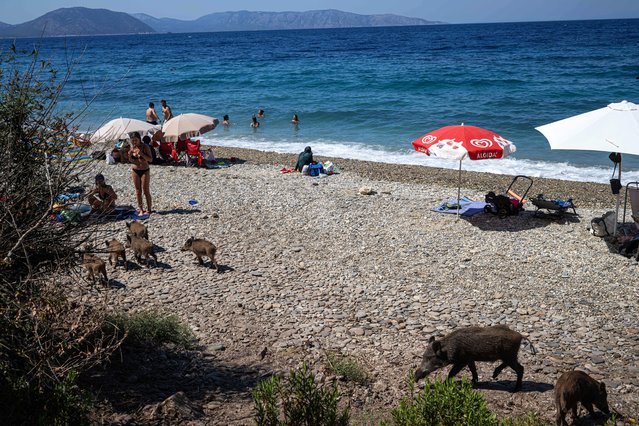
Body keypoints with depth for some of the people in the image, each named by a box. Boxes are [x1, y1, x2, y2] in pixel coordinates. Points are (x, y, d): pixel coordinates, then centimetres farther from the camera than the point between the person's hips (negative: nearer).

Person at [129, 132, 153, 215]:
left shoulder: (145, 147, -12)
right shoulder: (132, 147, 1)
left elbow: (150, 159, -16)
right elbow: (130, 160, 8)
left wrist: (141, 154, -28)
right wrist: (130, 154, -13)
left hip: (145, 171, -4)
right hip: (135, 170, 4)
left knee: (146, 190, -2)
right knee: (138, 191, 6)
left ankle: (149, 209, 9)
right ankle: (141, 209, 13)